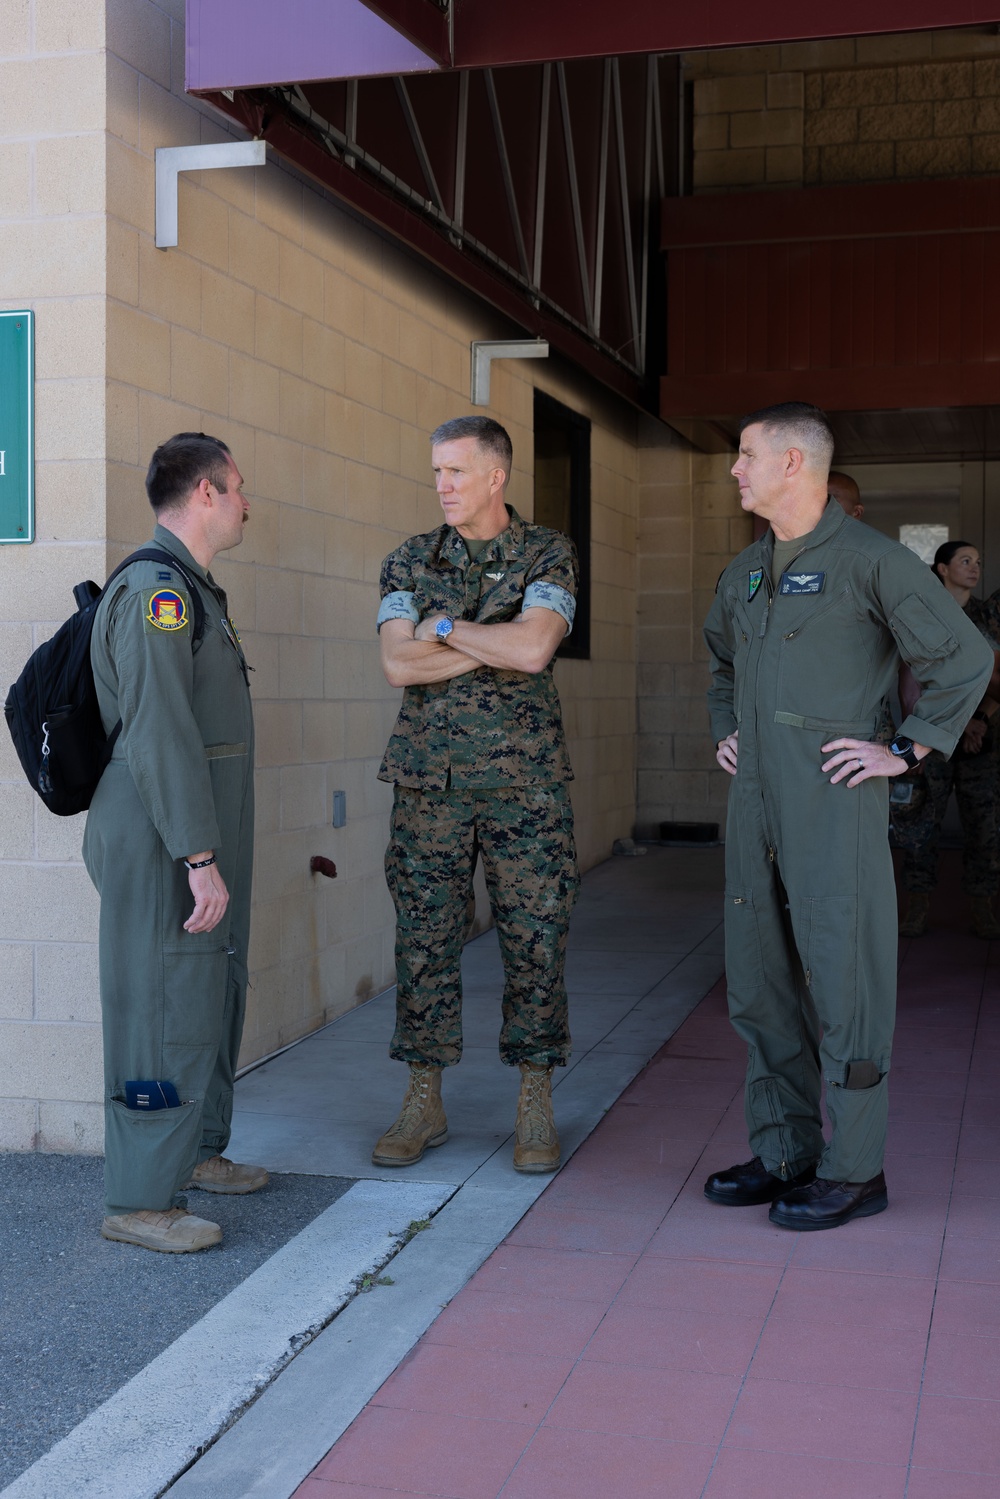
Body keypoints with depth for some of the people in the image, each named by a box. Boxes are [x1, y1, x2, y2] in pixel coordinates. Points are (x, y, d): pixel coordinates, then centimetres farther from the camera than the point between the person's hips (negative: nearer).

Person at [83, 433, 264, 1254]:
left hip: (201, 839, 11)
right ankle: (141, 1199, 3)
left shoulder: (192, 592, 17)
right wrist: (200, 857, -25)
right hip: (166, 846, -11)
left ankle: (197, 1151, 33)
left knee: (216, 996, 19)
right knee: (167, 1011, -6)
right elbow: (159, 733, -23)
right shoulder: (155, 589, -16)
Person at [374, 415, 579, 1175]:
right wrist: (499, 647, -11)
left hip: (525, 778, -2)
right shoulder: (410, 562, 7)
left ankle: (536, 1111, 13)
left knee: (535, 940, 1)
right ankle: (424, 1104, 16)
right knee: (425, 939, 4)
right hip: (429, 780, 2)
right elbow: (399, 664, -7)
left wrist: (448, 629, -7)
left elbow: (534, 647, -18)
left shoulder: (549, 555, 0)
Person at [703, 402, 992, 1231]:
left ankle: (854, 1169, 8)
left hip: (835, 802, -8)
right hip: (755, 799, 8)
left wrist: (905, 750, -10)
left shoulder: (869, 558, -8)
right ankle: (783, 1152, 22)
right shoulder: (746, 570, 15)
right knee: (759, 980, 10)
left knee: (842, 982, -3)